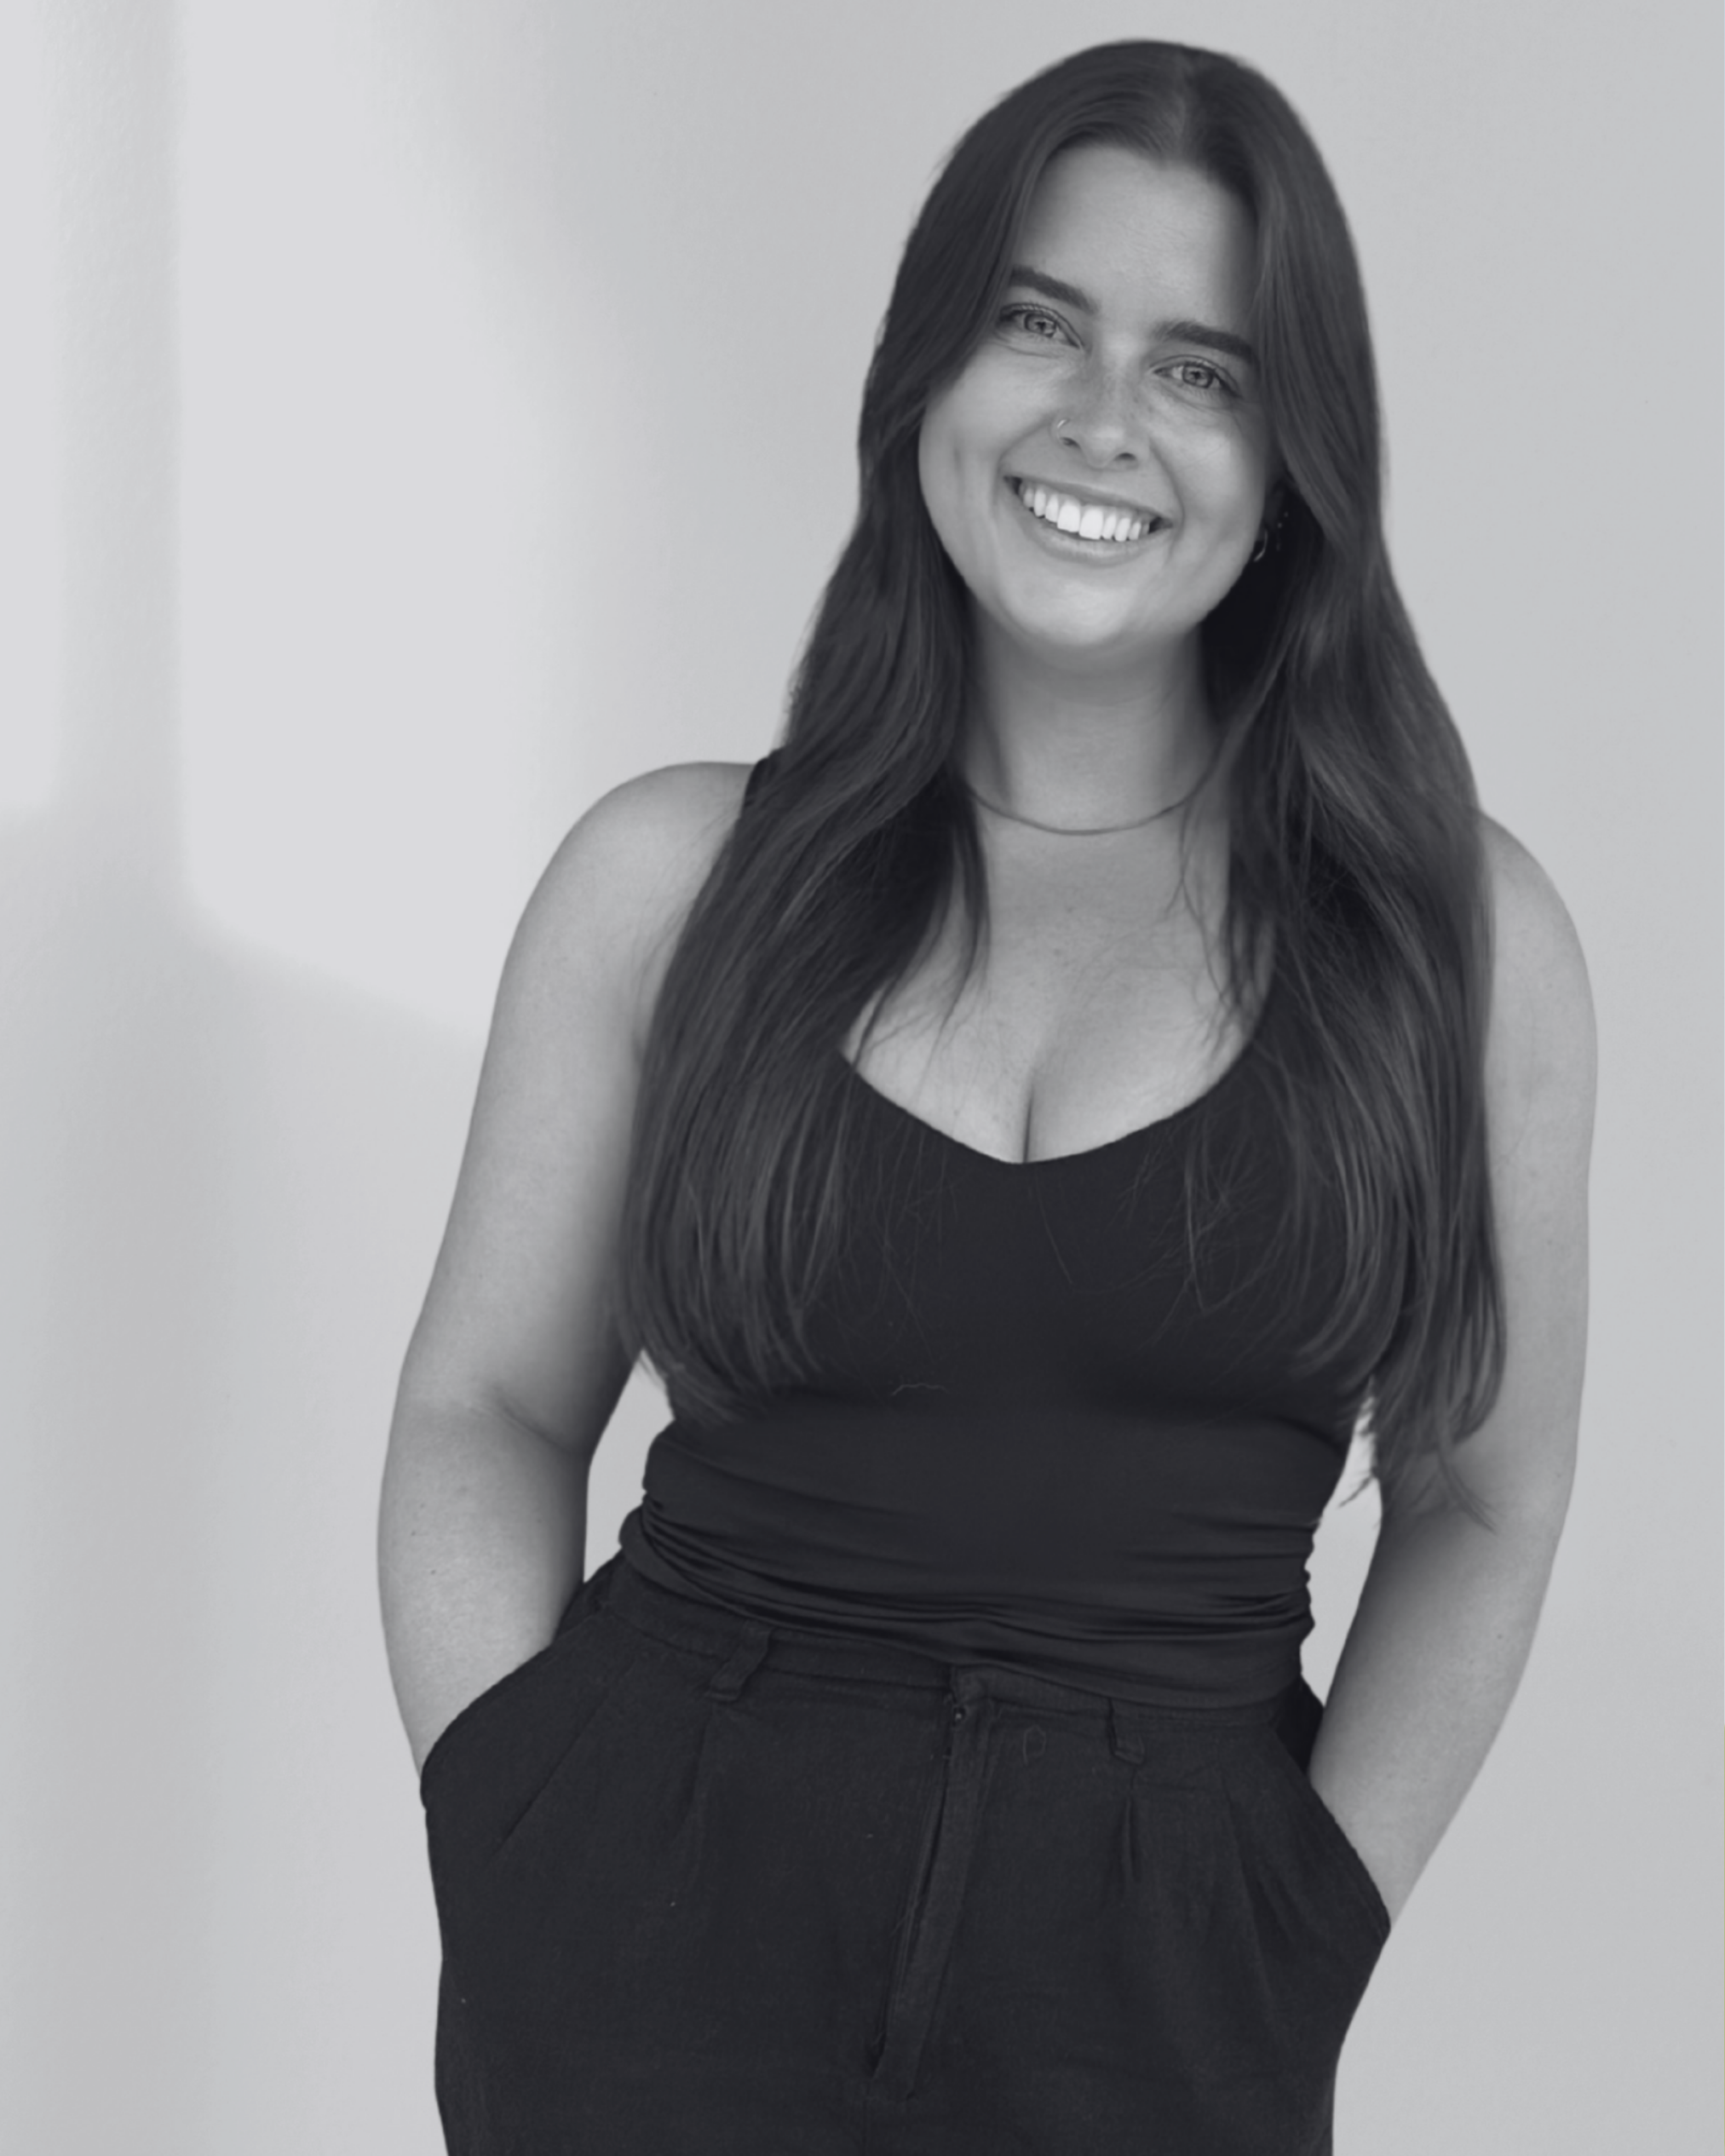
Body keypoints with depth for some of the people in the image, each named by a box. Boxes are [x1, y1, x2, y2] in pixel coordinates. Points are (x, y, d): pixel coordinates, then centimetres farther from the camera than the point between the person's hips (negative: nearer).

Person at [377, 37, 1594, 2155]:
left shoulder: (1456, 929, 0)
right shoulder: (670, 873, 1)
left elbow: (1480, 1501, 5)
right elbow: (487, 1407, 6)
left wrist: (1296, 1941, -5)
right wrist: (518, 1874, -6)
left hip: (1155, 1984, 0)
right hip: (652, 1928, 0)